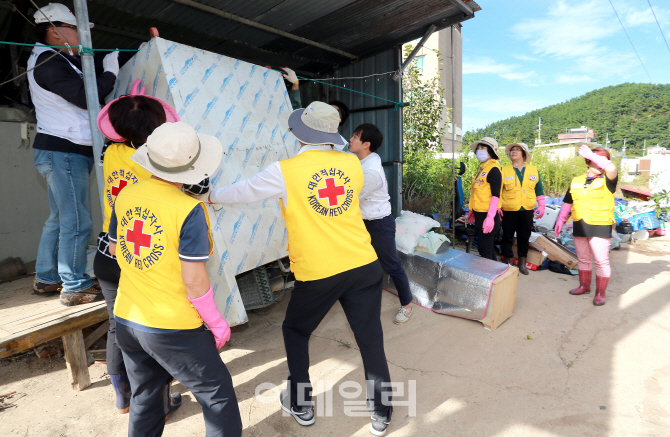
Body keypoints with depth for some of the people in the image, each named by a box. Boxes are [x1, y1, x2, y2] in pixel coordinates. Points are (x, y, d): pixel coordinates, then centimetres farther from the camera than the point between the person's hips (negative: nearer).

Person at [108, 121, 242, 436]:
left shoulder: (125, 195, -3)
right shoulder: (189, 210, -22)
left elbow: (114, 248, 13)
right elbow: (193, 280, -21)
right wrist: (217, 323, -8)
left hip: (126, 320, 7)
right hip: (173, 328, -7)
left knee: (145, 399, 26)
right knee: (218, 395, 11)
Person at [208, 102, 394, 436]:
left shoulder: (285, 171, -8)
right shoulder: (352, 164, 3)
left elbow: (243, 192, 5)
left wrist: (212, 196, 25)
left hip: (316, 274, -3)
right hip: (363, 265, 3)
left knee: (295, 331, 22)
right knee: (370, 339, 14)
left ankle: (300, 405, 35)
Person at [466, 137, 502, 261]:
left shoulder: (493, 169, -13)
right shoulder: (482, 168, 15)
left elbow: (495, 195, -18)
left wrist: (490, 217, -24)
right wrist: (472, 211, 23)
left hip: (487, 215, -9)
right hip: (479, 214, 9)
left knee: (485, 249, -3)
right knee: (487, 247, 17)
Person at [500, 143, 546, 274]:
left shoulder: (533, 170, 6)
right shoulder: (504, 170, 0)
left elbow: (539, 190, 11)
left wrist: (541, 206, 7)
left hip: (527, 210, 2)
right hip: (509, 210, -2)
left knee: (524, 237, 11)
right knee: (507, 237, 3)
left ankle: (522, 262, 26)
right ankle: (508, 263, 16)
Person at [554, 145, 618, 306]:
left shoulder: (607, 181, -2)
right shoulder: (576, 181, 12)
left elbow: (611, 168, -26)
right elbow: (568, 202, 17)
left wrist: (590, 154, -18)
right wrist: (560, 220, 9)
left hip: (600, 227, -4)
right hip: (579, 227, 5)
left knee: (601, 261, 0)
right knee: (582, 259, 15)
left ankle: (600, 293, 11)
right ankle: (584, 286, 31)